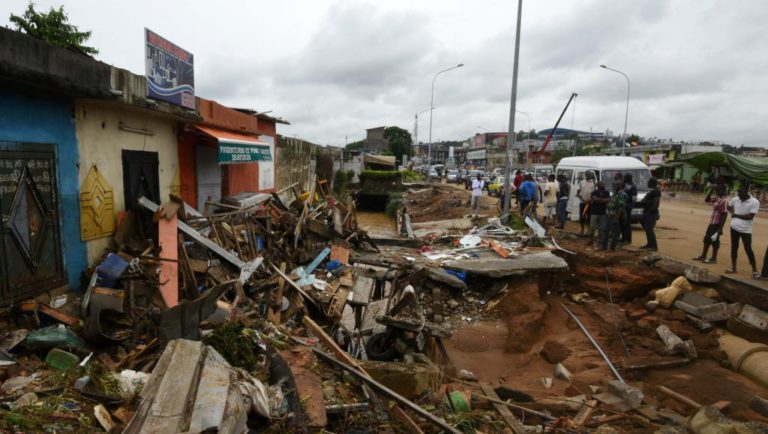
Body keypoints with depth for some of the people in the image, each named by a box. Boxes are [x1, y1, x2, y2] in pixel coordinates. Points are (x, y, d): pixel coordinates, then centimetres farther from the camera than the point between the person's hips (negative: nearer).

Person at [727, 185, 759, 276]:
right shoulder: (735, 199, -1)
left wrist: (736, 215, -12)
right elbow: (729, 207, 21)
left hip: (745, 230, -5)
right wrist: (732, 213, 3)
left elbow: (750, 216, -20)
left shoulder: (755, 202, -14)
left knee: (748, 249, -4)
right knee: (734, 247, 12)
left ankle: (755, 270, 8)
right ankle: (733, 267, 23)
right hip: (734, 227, 5)